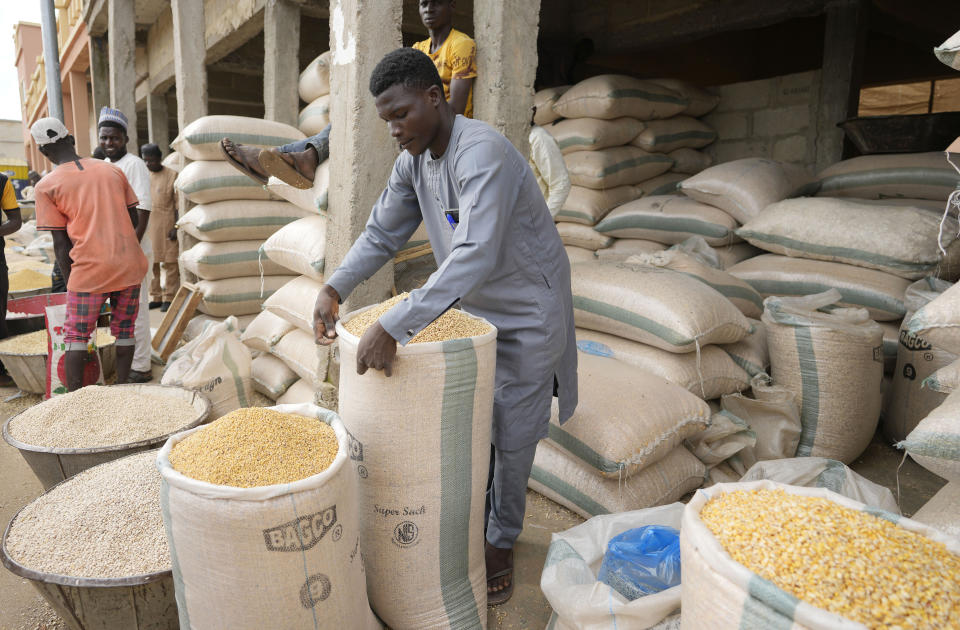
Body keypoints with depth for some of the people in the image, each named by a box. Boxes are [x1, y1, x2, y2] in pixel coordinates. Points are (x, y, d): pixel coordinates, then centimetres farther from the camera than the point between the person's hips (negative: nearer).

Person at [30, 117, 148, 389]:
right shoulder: (112, 170, 9)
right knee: (124, 331, 13)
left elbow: (60, 242, -1)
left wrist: (70, 281, 8)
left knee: (76, 336, 9)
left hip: (90, 270, -3)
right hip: (130, 266, 3)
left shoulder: (47, 186, -1)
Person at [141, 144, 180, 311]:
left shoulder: (172, 175, -2)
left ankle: (169, 298, 4)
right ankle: (155, 297, 15)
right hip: (147, 224, 5)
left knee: (169, 262, -3)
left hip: (166, 224, -5)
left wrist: (176, 227, -10)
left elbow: (177, 203, -4)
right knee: (150, 262, 7)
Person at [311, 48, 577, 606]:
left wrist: (394, 327, -44)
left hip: (526, 314, -7)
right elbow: (382, 234, 4)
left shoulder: (483, 153, -29)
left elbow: (475, 256, -41)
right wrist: (334, 289, -12)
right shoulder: (414, 160, -2)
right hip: (472, 308, 7)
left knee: (511, 439, 5)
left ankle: (502, 543, 27)